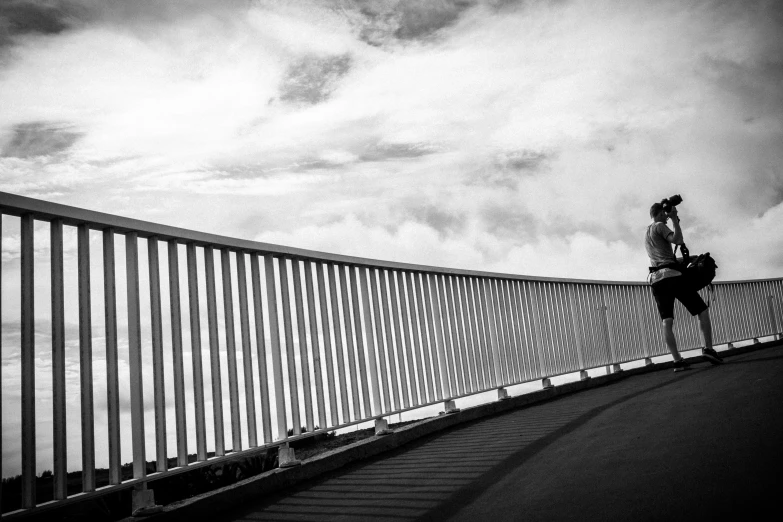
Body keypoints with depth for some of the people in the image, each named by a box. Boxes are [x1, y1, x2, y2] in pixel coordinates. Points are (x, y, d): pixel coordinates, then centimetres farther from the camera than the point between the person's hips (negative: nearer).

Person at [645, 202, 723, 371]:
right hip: (671, 275, -7)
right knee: (702, 310, 2)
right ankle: (708, 348, -12)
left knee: (667, 321, -5)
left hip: (656, 280, 7)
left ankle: (678, 361, -13)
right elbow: (678, 240, -13)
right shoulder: (659, 226, 2)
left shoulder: (646, 235, 26)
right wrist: (674, 219, -2)